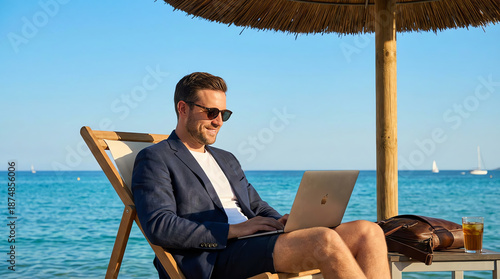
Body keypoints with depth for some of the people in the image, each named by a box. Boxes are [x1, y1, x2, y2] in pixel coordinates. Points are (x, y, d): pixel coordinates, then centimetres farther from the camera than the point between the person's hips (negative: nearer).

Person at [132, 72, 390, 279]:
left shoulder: (226, 159, 29)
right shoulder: (154, 159, 4)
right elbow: (159, 227, -11)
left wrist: (281, 223, 3)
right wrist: (235, 229, -15)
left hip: (257, 243, 8)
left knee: (367, 231, -11)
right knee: (326, 241, -30)